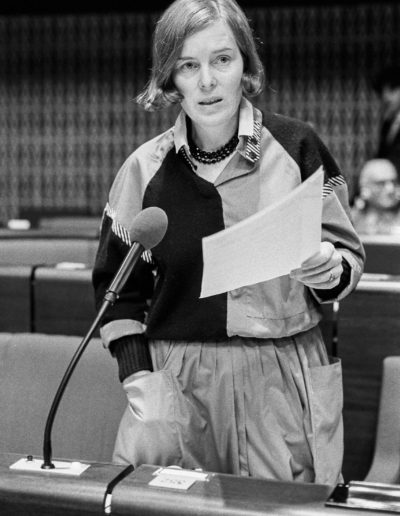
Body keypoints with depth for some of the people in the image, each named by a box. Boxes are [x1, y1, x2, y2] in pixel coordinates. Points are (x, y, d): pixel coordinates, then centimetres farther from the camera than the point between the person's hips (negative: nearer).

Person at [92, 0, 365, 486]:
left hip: (286, 380, -1)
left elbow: (349, 258, 4)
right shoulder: (146, 168, 1)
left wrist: (326, 268, -18)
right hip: (178, 377, 1)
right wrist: (138, 376, -3)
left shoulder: (295, 146, -3)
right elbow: (117, 281, 8)